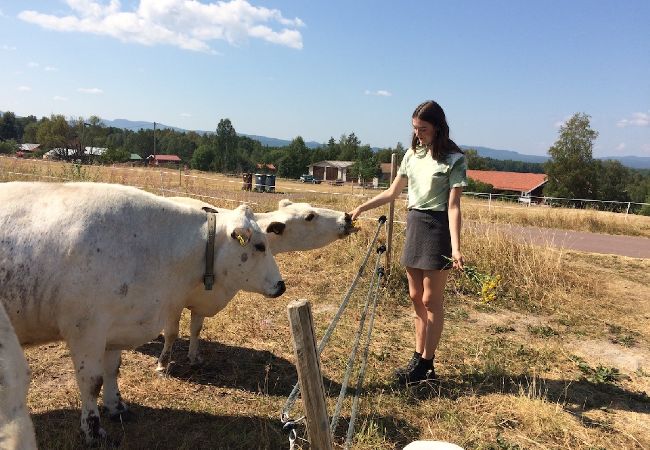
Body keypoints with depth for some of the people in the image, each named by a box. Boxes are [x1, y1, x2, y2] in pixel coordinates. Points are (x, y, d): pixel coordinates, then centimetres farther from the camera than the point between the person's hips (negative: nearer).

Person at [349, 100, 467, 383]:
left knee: (431, 300, 1)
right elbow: (393, 193, 16)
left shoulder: (453, 159, -9)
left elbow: (453, 206, -15)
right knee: (416, 297, 11)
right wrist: (362, 207, 9)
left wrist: (456, 248, -23)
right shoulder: (412, 154, 9)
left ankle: (425, 365, 12)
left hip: (437, 227, -6)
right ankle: (418, 359, 21)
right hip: (414, 224, 7)